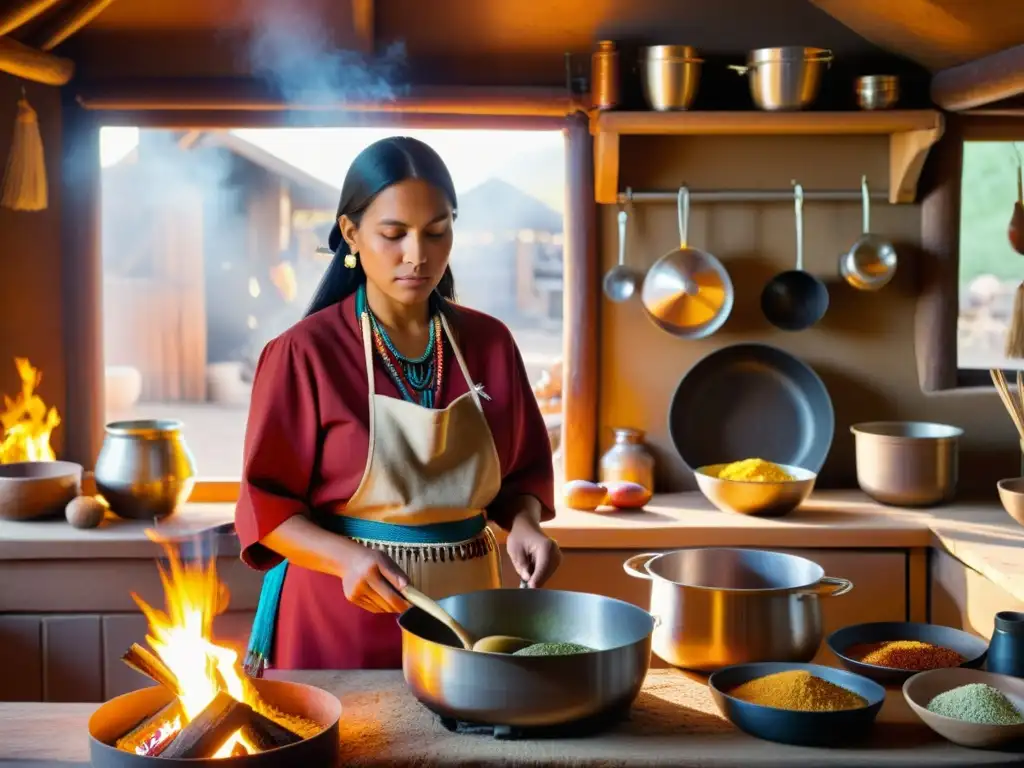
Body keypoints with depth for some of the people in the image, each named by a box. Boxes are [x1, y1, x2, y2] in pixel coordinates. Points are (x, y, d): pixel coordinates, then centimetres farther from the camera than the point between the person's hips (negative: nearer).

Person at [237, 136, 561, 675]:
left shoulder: (489, 343, 1)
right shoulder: (304, 353, -11)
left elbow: (523, 469, 10)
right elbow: (265, 503, -8)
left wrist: (523, 523, -11)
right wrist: (346, 557, -25)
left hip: (461, 609, 4)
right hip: (339, 617, -3)